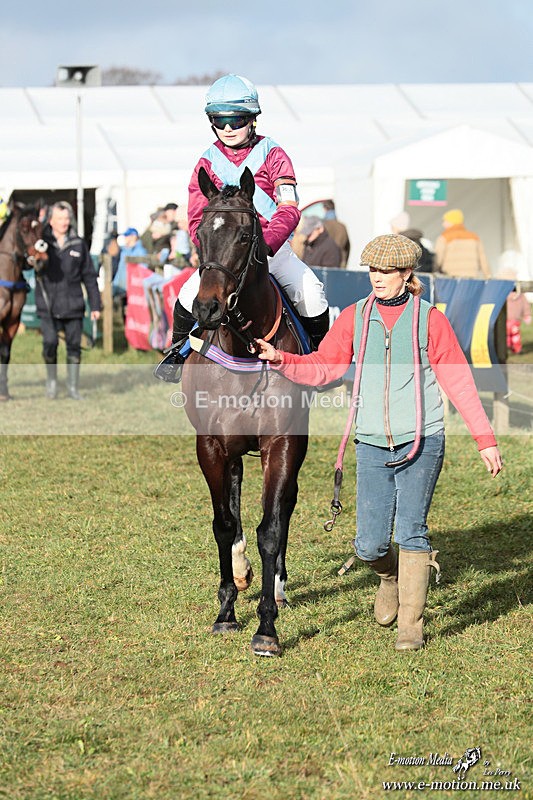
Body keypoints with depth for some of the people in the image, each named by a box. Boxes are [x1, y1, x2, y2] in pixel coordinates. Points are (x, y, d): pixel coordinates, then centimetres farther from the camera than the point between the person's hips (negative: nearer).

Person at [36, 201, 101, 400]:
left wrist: (95, 305, 7)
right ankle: (51, 380, 15)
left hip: (73, 304, 1)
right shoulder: (42, 241, 2)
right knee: (50, 343, -8)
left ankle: (73, 387, 15)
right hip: (48, 304, -1)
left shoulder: (78, 244, 6)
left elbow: (89, 277, 9)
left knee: (74, 345, 4)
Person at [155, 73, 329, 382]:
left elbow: (289, 209, -13)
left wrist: (266, 245, -31)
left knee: (312, 295, -22)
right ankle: (180, 349, 10)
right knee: (189, 296, -20)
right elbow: (197, 219, 1)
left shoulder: (272, 155, -2)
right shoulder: (208, 162, 4)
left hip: (272, 245, -1)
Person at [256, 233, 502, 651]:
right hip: (372, 445, 3)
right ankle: (392, 577, 36)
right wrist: (279, 359, -10)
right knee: (370, 544, 1)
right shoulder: (355, 317, 6)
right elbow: (321, 367, 6)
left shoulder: (429, 319, -1)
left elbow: (459, 381, 2)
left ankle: (412, 625, 0)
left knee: (411, 531, -10)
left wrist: (485, 438, 0)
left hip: (422, 442, -3)